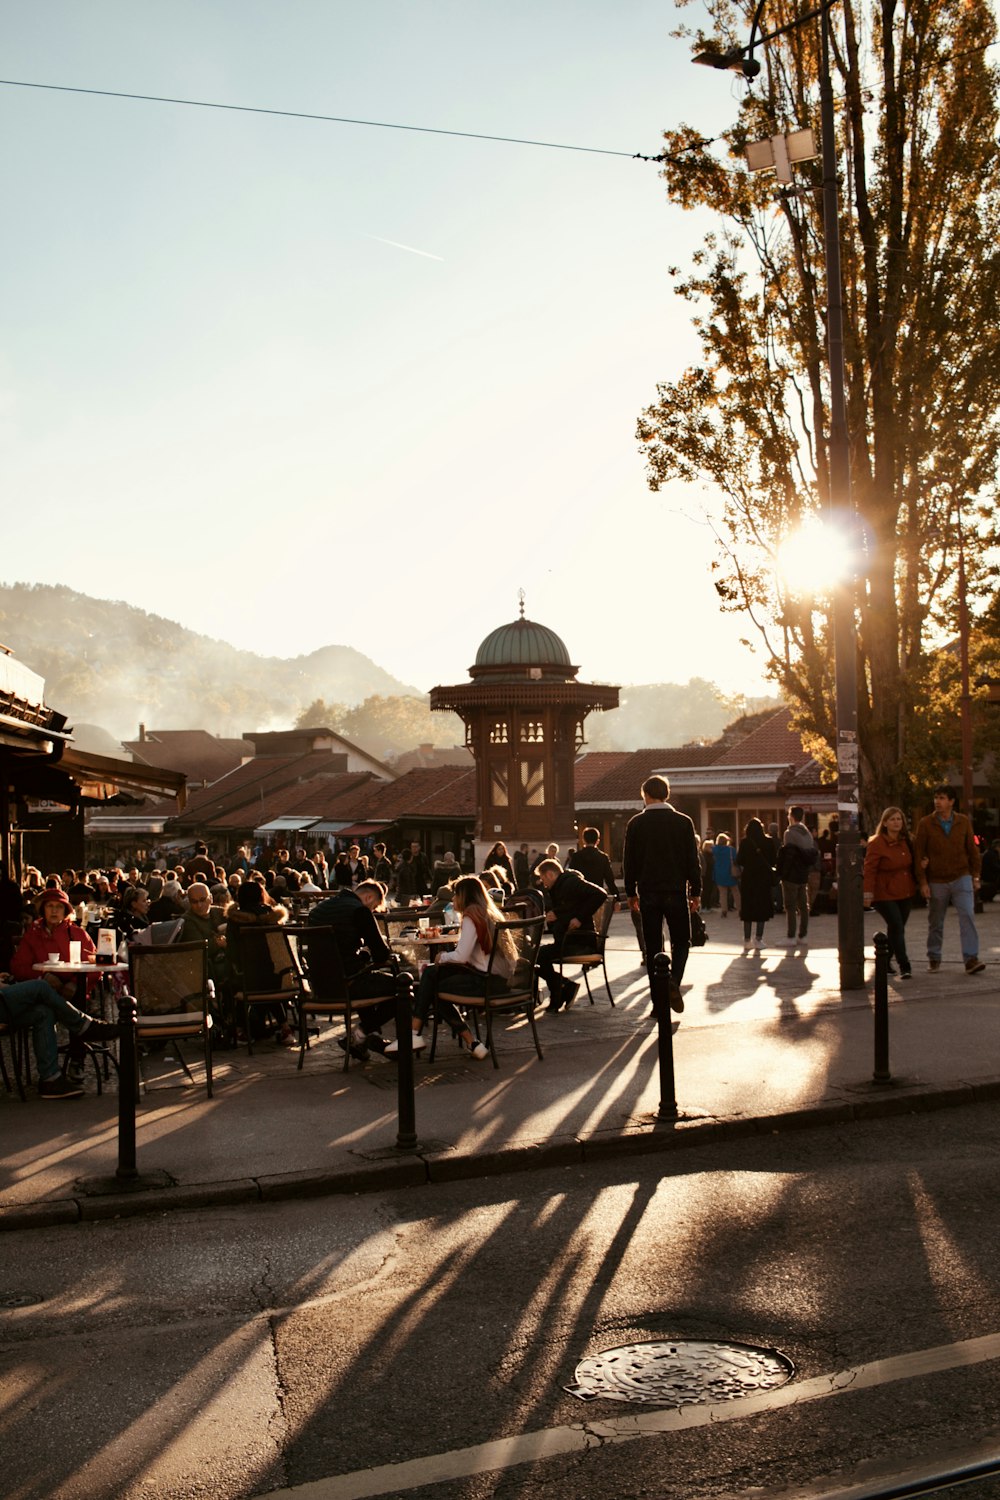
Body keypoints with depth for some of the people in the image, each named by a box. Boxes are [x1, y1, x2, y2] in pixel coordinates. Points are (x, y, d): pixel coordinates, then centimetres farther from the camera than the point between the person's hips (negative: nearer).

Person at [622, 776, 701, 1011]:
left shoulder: (636, 824, 0)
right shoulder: (683, 822, 0)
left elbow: (629, 862, 3)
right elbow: (693, 861, 0)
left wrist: (631, 893, 12)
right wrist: (696, 892, 7)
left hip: (648, 894, 1)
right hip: (676, 892, 0)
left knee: (652, 946, 7)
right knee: (681, 941, 11)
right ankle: (674, 980, -16)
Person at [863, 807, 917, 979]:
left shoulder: (906, 841, 9)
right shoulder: (876, 843, -12)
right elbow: (869, 869, -16)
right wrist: (868, 892, -22)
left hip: (905, 893, 7)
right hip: (885, 894, -7)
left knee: (895, 929, 11)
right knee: (897, 927, -14)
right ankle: (904, 966, -10)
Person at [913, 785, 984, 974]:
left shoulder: (963, 822, 2)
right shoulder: (925, 824, -3)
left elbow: (972, 850, 9)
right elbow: (918, 854, -4)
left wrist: (975, 877, 5)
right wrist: (923, 882, -8)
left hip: (961, 878, 0)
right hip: (936, 882, 0)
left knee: (967, 916, -13)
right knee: (935, 922, 8)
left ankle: (971, 959, -12)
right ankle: (934, 958, 23)